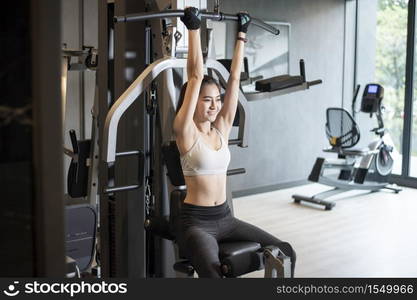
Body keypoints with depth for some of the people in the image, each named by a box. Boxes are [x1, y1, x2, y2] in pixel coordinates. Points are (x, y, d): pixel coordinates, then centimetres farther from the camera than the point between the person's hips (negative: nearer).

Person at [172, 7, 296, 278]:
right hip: (195, 221, -6)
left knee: (285, 253, -6)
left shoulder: (221, 128, 8)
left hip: (224, 218, 7)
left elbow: (235, 77, 9)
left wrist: (242, 34, 12)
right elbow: (196, 76, -16)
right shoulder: (186, 131, -8)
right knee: (213, 272, -35)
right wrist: (194, 29, -16)